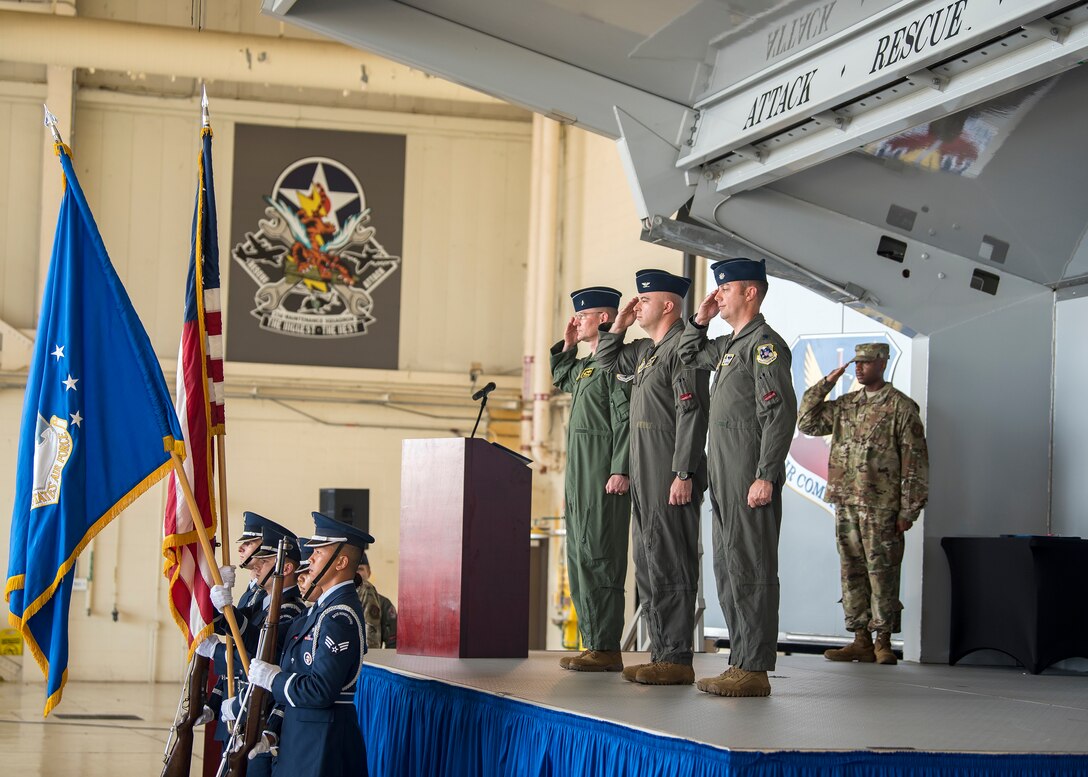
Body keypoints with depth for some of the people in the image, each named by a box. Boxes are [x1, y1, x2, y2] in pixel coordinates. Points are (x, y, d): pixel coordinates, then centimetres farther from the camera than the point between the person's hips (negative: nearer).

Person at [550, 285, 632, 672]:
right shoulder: (587, 363, 19)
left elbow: (626, 418, -18)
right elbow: (561, 380, 40)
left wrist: (621, 471, -24)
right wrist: (568, 345, 25)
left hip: (604, 475, -10)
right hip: (579, 474, 10)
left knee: (597, 557, -12)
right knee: (581, 557, 11)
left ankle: (607, 648, -11)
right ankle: (594, 644, 15)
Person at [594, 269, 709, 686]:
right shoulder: (646, 349, 17)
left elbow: (692, 415, -18)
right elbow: (607, 360, 34)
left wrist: (684, 475, -23)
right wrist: (620, 324, 18)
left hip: (671, 478, -10)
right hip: (644, 478, 10)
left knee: (670, 565, -9)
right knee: (649, 566, 11)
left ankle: (677, 660, -8)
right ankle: (661, 654, 16)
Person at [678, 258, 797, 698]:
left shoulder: (765, 343, -11)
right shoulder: (730, 345, 18)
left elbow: (781, 414, -18)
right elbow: (689, 357, 38)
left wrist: (766, 477, -23)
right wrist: (700, 320, 19)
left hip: (751, 478, -10)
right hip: (725, 478, 10)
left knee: (750, 570, -9)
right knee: (728, 569, 12)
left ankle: (754, 670, -9)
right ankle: (741, 663, 16)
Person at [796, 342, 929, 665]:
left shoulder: (901, 407, -3)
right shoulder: (845, 405, 15)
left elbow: (915, 462, -5)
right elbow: (806, 422, 16)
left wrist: (908, 510, -10)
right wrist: (825, 384, 8)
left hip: (881, 507, -6)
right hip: (846, 505, 6)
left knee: (881, 572, -4)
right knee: (852, 572, 6)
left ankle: (883, 641, 2)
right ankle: (860, 641, 11)